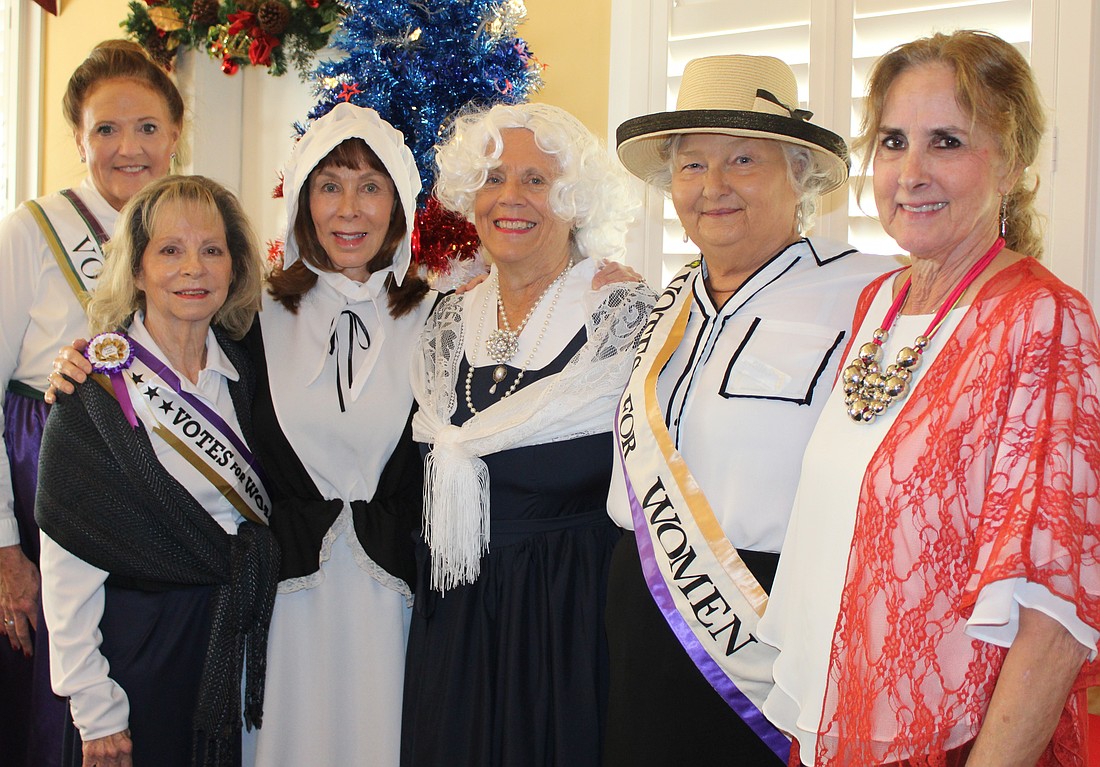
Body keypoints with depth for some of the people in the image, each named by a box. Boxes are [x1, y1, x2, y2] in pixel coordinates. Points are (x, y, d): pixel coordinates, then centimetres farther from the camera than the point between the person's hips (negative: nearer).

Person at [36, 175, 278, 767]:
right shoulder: (97, 387, -12)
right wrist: (95, 710, -14)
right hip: (138, 645, -4)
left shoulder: (243, 373, 1)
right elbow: (67, 561, -13)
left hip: (235, 640, 4)